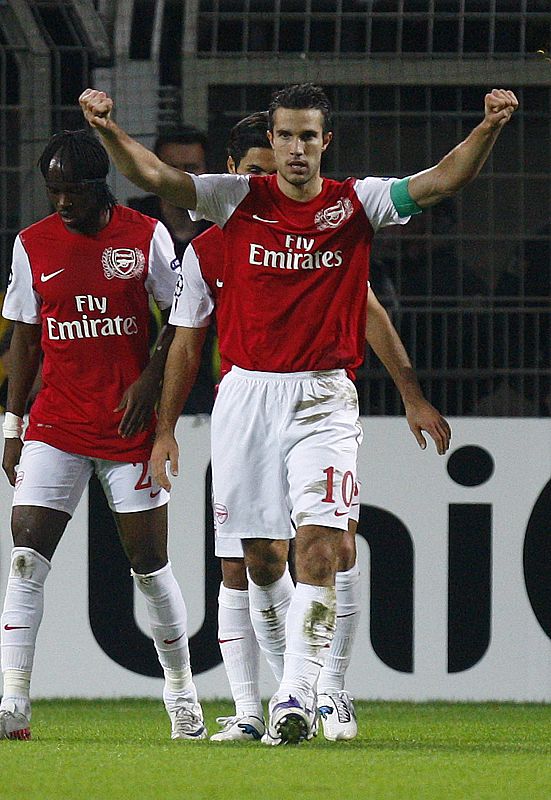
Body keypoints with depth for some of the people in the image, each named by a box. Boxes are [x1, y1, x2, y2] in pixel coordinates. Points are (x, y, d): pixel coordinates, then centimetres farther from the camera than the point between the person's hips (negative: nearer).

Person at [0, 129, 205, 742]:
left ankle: (182, 692, 19)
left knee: (148, 562, 2)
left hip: (129, 425, -2)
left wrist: (150, 379, -10)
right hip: (55, 426, 2)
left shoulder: (146, 236, -1)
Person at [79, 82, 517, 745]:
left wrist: (488, 129, -24)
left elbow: (445, 179, -7)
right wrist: (108, 130, -22)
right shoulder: (239, 200, 4)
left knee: (319, 545, -16)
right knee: (261, 554, 6)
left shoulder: (357, 204, 2)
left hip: (323, 398, -2)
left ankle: (298, 698, -20)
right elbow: (152, 176, -4)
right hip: (246, 392, 2)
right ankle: (280, 678, 24)